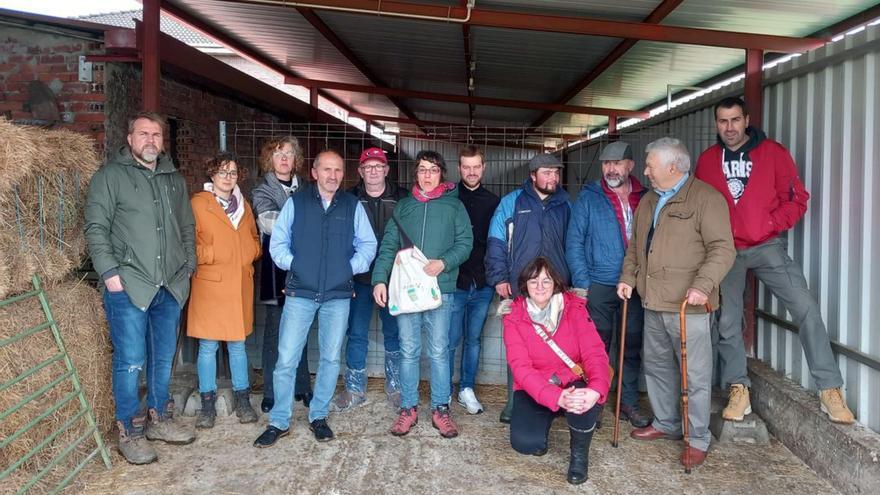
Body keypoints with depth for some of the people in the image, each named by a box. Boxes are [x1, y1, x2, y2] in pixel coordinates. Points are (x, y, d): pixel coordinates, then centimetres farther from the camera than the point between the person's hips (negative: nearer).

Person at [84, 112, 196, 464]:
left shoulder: (175, 180, 15)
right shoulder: (110, 176, -2)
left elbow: (187, 228, 19)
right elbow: (96, 227, -6)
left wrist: (189, 266, 10)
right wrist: (109, 272, -13)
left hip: (170, 287, 5)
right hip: (129, 287, -5)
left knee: (163, 358, 14)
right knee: (130, 362, -1)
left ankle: (158, 419, 30)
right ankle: (129, 432, 13)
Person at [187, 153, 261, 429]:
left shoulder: (244, 206, 14)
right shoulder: (198, 204, -4)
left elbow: (254, 241, 22)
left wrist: (250, 253, 2)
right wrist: (212, 254, -15)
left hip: (240, 286, 4)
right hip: (210, 285, -4)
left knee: (238, 345, 11)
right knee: (208, 346, 3)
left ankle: (243, 401, 21)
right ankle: (208, 404, 16)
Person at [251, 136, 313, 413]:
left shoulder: (303, 189, 14)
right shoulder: (263, 192, 5)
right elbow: (269, 221, -13)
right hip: (277, 268, -3)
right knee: (275, 330, -1)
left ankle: (302, 387, 20)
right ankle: (272, 393, 10)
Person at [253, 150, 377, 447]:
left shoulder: (353, 206, 7)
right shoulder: (296, 202, 4)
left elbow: (367, 244, 10)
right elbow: (277, 242, 5)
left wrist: (351, 268, -3)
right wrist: (292, 264, -7)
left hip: (338, 295, 2)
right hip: (300, 292, -1)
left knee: (331, 358, 8)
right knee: (286, 359, -2)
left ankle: (318, 417, 24)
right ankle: (279, 422, 12)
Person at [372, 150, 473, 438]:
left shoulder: (454, 206, 8)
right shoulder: (403, 206, 13)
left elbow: (465, 242, 2)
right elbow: (389, 245, 7)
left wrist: (444, 263, -15)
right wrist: (380, 279, -5)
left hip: (440, 288, -2)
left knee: (439, 352, 3)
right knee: (408, 352, 7)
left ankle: (440, 409, 15)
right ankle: (408, 408, 17)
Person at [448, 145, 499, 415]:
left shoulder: (493, 202, 6)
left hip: (483, 285, 3)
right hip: (454, 283, -2)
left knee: (474, 339, 12)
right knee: (451, 340, 3)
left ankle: (467, 390, 25)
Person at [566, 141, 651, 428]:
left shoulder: (645, 198, 7)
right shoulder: (589, 198, -1)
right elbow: (574, 243, -3)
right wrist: (582, 283, -10)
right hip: (599, 286, -3)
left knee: (632, 347, 11)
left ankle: (629, 402, 24)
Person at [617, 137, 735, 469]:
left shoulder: (706, 198, -8)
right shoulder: (648, 201, 16)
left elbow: (722, 249, -15)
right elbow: (635, 245, 24)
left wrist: (703, 285, -26)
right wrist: (628, 277, 12)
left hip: (688, 305, -7)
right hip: (653, 304, 8)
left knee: (695, 375, 0)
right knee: (656, 365, 17)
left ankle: (699, 440, 14)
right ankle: (665, 423, 34)